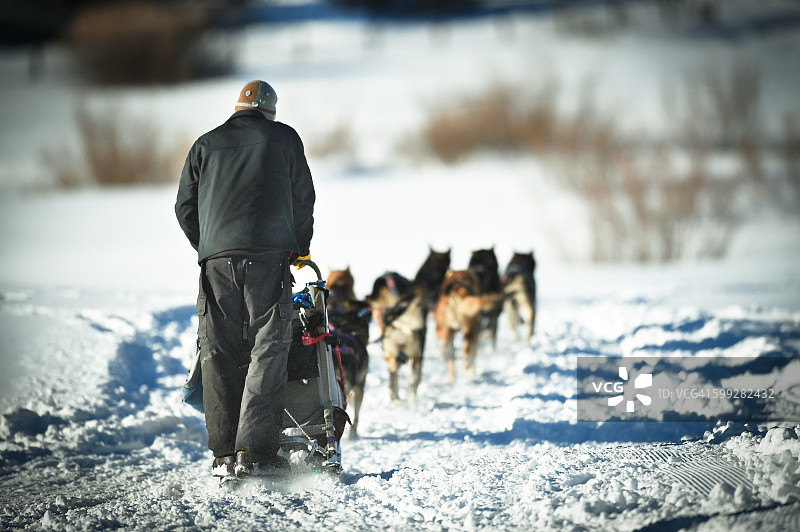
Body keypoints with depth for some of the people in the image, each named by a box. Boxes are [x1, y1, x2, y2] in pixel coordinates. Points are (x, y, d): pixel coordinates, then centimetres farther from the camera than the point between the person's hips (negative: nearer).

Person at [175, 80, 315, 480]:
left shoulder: (206, 144, 18)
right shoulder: (284, 138, 13)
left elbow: (184, 207, 18)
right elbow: (303, 197, 14)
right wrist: (300, 248, 26)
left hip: (217, 256, 2)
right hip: (269, 252, -2)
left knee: (220, 355, 4)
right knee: (267, 349, -4)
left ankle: (224, 453, 0)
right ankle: (254, 450, -13)